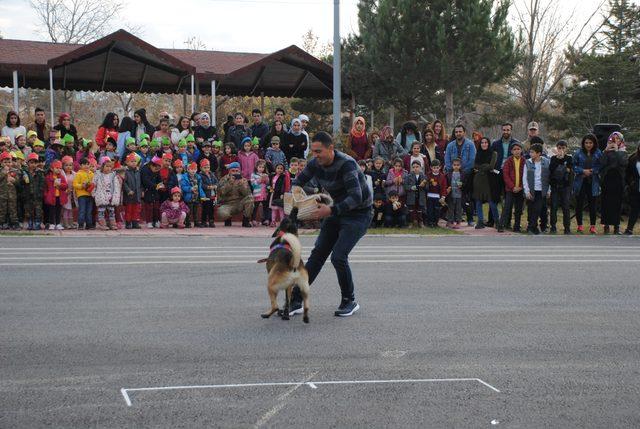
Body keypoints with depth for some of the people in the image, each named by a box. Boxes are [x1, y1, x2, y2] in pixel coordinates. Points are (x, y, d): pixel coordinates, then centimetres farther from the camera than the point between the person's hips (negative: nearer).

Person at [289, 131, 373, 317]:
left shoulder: (346, 164, -29)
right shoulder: (315, 163, -7)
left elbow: (356, 197, -36)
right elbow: (297, 182, 7)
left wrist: (331, 211, -42)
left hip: (359, 213, -7)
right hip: (338, 210, 7)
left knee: (338, 256, -18)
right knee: (318, 253, 1)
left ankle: (350, 301, 3)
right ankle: (296, 300, 4)